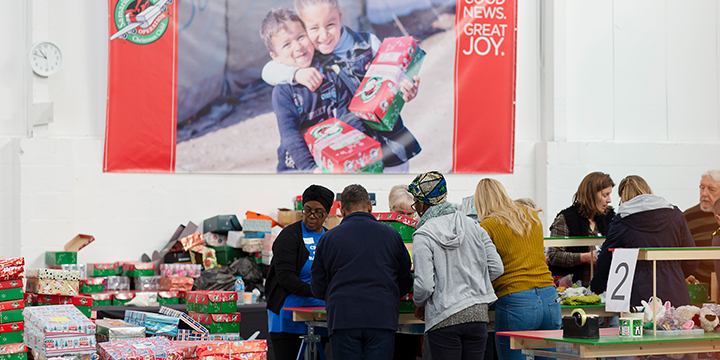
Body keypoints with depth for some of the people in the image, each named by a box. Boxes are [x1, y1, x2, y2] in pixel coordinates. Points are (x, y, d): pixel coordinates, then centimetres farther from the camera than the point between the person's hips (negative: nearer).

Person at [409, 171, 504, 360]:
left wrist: (419, 304, 6)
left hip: (443, 318, -4)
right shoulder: (473, 226, 6)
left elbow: (424, 285, -14)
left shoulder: (423, 235, -9)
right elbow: (496, 268, 5)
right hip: (477, 315, 5)